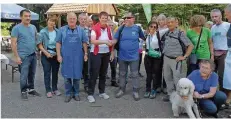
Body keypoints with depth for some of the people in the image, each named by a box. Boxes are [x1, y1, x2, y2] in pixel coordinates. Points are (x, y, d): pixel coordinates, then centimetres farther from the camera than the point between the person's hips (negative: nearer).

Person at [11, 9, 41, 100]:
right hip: (23, 56, -5)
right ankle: (23, 91, 15)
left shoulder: (33, 27, 9)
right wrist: (16, 57, -15)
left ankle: (31, 89, 28)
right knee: (24, 75, 0)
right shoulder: (16, 28, -8)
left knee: (32, 74, 14)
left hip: (33, 55, 6)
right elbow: (13, 43, -11)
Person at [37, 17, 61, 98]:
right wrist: (46, 53, -13)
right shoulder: (42, 32, -4)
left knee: (55, 73, 10)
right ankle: (48, 90, 12)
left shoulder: (58, 31, 1)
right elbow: (39, 44, -4)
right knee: (47, 73, 2)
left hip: (56, 55, 2)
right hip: (46, 55, -2)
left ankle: (55, 89, 23)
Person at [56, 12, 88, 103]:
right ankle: (68, 93, 18)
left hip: (78, 57, 1)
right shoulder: (62, 30, 1)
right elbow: (58, 43, 2)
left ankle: (76, 93, 22)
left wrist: (85, 54, 2)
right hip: (66, 57, -1)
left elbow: (84, 43, 8)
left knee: (77, 75, 7)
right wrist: (59, 55, -4)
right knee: (67, 76, 5)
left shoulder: (81, 30, 4)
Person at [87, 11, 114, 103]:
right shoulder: (95, 28, -11)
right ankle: (90, 94, 4)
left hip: (106, 54, 6)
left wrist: (112, 53, 8)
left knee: (103, 74, 13)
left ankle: (102, 92, 24)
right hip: (96, 54, -5)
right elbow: (92, 41, -22)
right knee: (94, 74, -3)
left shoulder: (109, 29, 8)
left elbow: (111, 41, 13)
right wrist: (104, 41, -31)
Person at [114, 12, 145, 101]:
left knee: (134, 75, 6)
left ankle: (136, 91, 18)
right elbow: (115, 40, -4)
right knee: (122, 74, 15)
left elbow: (144, 38, 8)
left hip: (134, 56, -2)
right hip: (122, 56, 2)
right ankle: (121, 90, 30)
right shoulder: (121, 29, -2)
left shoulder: (137, 28, -4)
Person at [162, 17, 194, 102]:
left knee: (177, 79, -4)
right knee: (167, 77, 13)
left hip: (175, 60, -6)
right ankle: (170, 94, 26)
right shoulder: (166, 34, 7)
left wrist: (184, 57, -12)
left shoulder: (180, 34, -9)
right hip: (166, 58, 6)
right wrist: (164, 52, 10)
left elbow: (191, 45, -10)